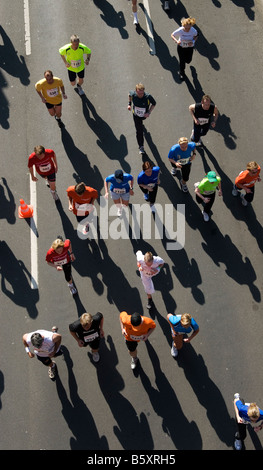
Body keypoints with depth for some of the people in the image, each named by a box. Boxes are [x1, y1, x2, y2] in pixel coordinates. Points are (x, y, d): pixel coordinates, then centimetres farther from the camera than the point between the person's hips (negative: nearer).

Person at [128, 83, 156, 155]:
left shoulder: (148, 97, -34)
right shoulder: (133, 94, -29)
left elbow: (154, 103, -15)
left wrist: (149, 112, -24)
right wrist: (129, 104, -2)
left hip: (144, 115, 0)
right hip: (136, 115, 0)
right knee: (139, 131, -1)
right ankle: (141, 147, 15)